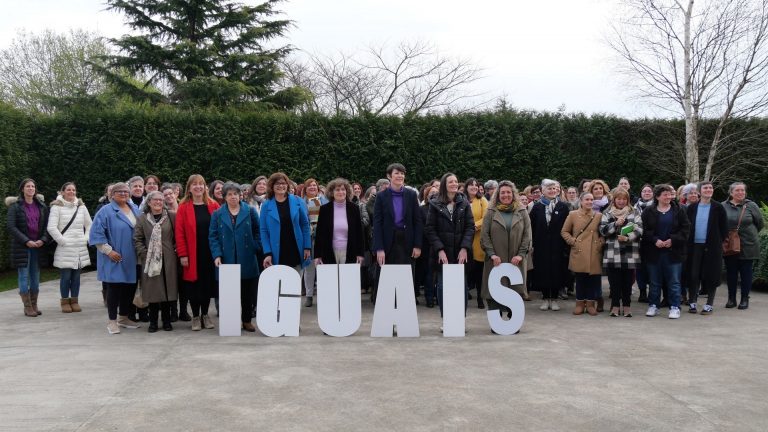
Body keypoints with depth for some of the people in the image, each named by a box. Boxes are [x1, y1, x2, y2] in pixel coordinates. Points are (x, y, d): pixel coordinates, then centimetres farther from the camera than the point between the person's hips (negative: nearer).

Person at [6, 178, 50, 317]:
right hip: (22, 246, -3)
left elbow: (47, 225, 8)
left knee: (35, 276, 6)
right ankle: (27, 307, 2)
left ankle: (34, 305, 13)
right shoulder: (15, 206, -1)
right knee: (24, 276, -2)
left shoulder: (41, 206, 10)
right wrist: (26, 241, -15)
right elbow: (10, 226, -8)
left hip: (38, 246, 3)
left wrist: (43, 239, -9)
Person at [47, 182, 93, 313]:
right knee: (66, 275, -3)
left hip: (80, 248, 4)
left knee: (76, 275, 6)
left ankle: (74, 301, 15)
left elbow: (89, 225, 16)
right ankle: (65, 301, 9)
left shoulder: (81, 206, 10)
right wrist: (63, 241, -10)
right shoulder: (57, 207, -3)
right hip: (65, 248, -4)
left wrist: (86, 239, 5)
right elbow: (51, 228, -9)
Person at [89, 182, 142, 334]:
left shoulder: (135, 209, 12)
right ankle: (112, 321, 8)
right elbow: (97, 233, -12)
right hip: (115, 259, -6)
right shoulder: (106, 211, -7)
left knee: (130, 287, 10)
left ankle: (124, 318, 24)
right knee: (114, 288, -1)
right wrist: (108, 250, -15)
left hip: (132, 259, 6)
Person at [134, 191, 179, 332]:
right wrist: (144, 253, -5)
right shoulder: (142, 218, 5)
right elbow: (137, 239, 4)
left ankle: (166, 320, 16)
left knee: (167, 289, 4)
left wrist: (175, 250, -3)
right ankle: (153, 321, 14)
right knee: (152, 290, 3)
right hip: (150, 260, 0)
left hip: (168, 260, 0)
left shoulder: (171, 217, 3)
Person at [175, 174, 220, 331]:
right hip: (192, 255, -2)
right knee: (194, 285, 4)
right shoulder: (184, 207, -1)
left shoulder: (213, 206, 3)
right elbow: (179, 233, -5)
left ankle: (205, 314, 23)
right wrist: (182, 255, -11)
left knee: (208, 283, 9)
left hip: (210, 253, 2)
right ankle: (195, 316, 17)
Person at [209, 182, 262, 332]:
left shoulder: (250, 211, 6)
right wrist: (217, 255, -8)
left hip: (247, 261, 0)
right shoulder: (217, 214, 8)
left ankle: (247, 320, 18)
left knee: (248, 292, 6)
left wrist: (256, 249, -5)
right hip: (227, 261, 0)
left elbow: (257, 232, 7)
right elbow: (213, 236, 4)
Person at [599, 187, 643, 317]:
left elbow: (639, 229, -2)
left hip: (630, 254, 0)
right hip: (612, 254, 0)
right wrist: (616, 224, -14)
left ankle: (626, 306, 16)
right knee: (614, 281, 3)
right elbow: (603, 230, -1)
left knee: (627, 281, 4)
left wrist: (627, 237, -17)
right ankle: (615, 306, 13)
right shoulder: (607, 213, 10)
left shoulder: (634, 213, 9)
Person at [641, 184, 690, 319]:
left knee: (674, 281, 2)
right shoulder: (649, 212, 3)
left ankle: (675, 307, 9)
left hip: (673, 251, -1)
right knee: (655, 281, 9)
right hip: (653, 252, 1)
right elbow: (645, 230, -1)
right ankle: (653, 306, 18)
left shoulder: (678, 210, 3)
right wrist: (655, 240, -14)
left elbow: (686, 228, -1)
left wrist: (673, 240, -12)